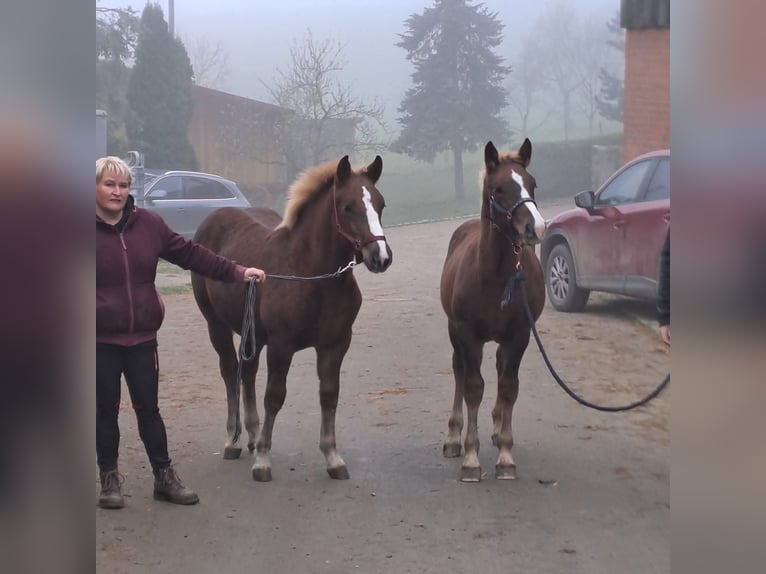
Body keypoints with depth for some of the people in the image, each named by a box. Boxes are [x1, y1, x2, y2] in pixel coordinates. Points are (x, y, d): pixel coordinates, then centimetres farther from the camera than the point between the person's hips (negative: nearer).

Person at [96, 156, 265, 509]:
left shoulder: (148, 224, 1)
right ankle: (109, 480, 21)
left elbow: (190, 254, 4)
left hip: (142, 337, 3)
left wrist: (236, 272, 0)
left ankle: (165, 477, 19)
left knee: (148, 409, 10)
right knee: (106, 411, 8)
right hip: (100, 340, -3)